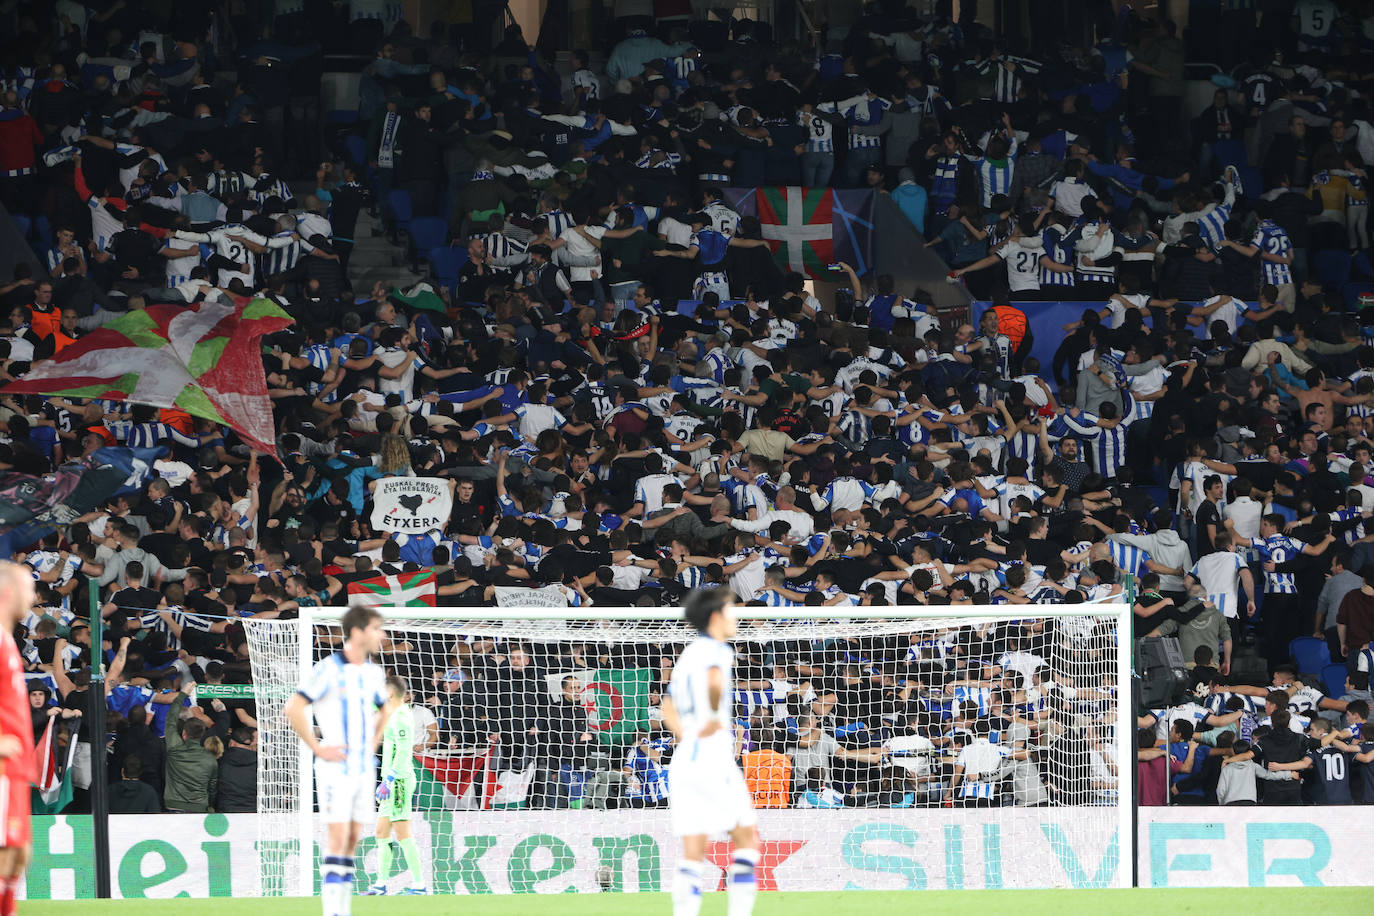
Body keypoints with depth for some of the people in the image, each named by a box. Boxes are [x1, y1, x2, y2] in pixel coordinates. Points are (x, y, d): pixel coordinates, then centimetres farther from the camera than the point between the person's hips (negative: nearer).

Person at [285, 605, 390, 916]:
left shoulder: (374, 672, 10)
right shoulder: (328, 669, -12)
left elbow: (382, 710, 31)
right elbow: (293, 709, -17)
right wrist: (318, 748, -14)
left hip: (364, 768, 7)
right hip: (336, 766, -7)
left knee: (352, 840, 6)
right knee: (338, 838, -11)